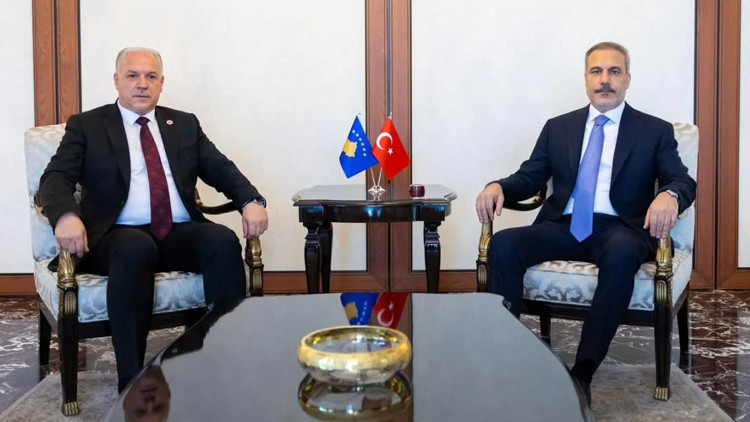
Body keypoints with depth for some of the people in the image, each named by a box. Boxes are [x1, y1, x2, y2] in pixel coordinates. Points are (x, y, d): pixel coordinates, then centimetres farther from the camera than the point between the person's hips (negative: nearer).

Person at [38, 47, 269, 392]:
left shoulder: (185, 124, 20)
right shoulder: (86, 126, 11)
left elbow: (222, 170, 13)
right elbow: (55, 178, -1)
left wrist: (251, 201, -9)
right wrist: (66, 215, -25)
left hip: (180, 233, 3)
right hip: (120, 236, -3)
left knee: (224, 240, -29)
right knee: (137, 248, -38)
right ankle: (132, 381, -32)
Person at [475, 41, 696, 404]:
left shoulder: (655, 131, 11)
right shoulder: (558, 128, 18)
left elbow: (683, 181, 0)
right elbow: (529, 179, 13)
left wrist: (669, 195, -26)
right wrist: (498, 187, -11)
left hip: (619, 229, -2)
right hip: (564, 226, 3)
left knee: (621, 255, -39)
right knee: (503, 244, -27)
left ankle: (582, 374, -34)